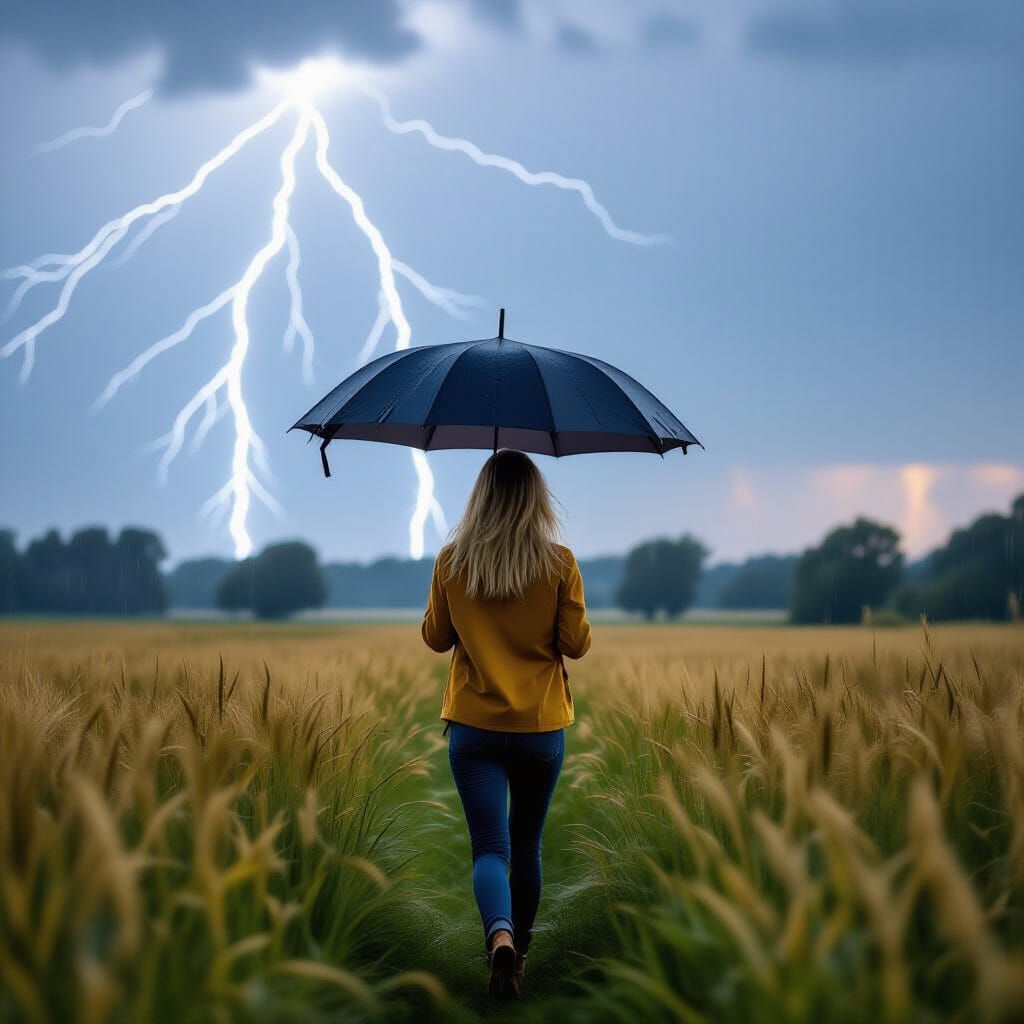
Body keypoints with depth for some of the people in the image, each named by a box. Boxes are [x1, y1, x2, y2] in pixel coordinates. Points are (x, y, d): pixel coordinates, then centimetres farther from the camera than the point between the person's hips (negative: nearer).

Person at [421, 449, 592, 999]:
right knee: (527, 843, 18)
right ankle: (519, 944, 31)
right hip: (541, 726, 1)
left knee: (491, 846, -2)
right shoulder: (558, 562, -8)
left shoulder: (452, 561, -4)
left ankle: (500, 936, -28)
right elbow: (577, 643, -3)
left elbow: (435, 638, 5)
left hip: (474, 727, 0)